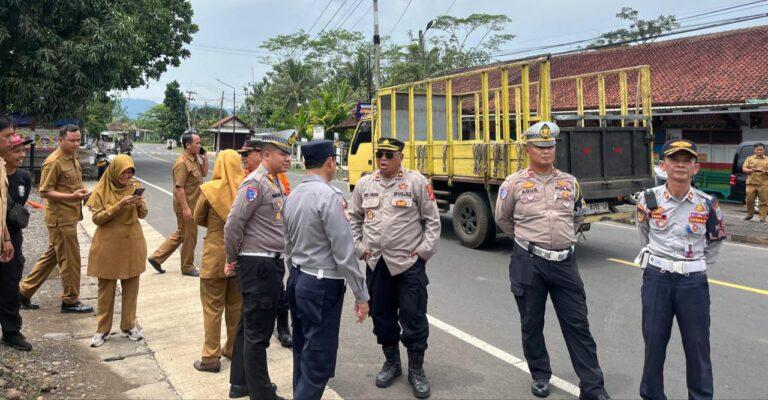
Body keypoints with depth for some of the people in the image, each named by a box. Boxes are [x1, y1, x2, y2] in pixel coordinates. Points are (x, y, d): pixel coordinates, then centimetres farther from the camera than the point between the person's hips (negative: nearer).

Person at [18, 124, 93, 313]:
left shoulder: (73, 158, 12)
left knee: (52, 255, 17)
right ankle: (70, 301, 13)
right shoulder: (53, 162, -17)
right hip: (61, 217, -9)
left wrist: (82, 192, 5)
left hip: (70, 215, 9)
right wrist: (71, 197, -27)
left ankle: (24, 291, 29)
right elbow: (45, 191, -17)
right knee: (70, 259, 0)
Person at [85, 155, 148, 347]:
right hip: (108, 246, -2)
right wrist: (119, 206, -22)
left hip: (132, 244, 3)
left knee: (131, 286, 9)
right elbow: (96, 218, -10)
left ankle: (129, 326, 22)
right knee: (106, 288, 6)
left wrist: (140, 203, -19)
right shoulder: (101, 190, -5)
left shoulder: (134, 187, 2)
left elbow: (143, 214, 3)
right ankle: (102, 329, 17)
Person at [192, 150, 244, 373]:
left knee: (213, 307, 8)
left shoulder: (210, 189, -14)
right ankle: (233, 349, 30)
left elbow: (198, 219, -1)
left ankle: (211, 358, 13)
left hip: (215, 255, -3)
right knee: (236, 305, 17)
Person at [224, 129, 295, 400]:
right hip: (258, 265, -9)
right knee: (258, 332, 1)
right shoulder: (255, 183, -16)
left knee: (251, 326, 19)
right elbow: (233, 225, -19)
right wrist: (232, 259, -8)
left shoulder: (275, 182, 12)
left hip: (272, 263, 9)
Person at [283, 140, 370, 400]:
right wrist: (361, 295, -12)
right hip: (322, 286, -9)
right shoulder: (329, 195, -18)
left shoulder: (293, 196, 8)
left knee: (303, 353, 19)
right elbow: (344, 251, -19)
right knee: (318, 362, -1)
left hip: (297, 281, 9)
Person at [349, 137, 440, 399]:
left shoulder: (417, 182, -5)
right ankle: (391, 362, 33)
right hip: (376, 264, 4)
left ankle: (416, 369, 20)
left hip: (409, 263, -4)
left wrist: (424, 250, -7)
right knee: (382, 315, 14)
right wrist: (359, 247, 6)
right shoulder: (364, 184, 7)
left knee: (413, 317, 2)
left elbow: (432, 220, -2)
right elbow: (354, 218, 16)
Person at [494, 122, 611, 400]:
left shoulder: (570, 182, 6)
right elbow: (502, 219, 10)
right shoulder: (514, 183, -4)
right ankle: (540, 376, 31)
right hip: (528, 263, -2)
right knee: (531, 324, 11)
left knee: (578, 324, 4)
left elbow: (579, 215, 24)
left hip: (564, 261, 2)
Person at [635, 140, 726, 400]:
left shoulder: (707, 204, -3)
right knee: (654, 341, 10)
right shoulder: (649, 200, -3)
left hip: (693, 281, 0)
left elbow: (716, 240, 13)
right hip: (657, 278, 0)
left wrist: (699, 267, 8)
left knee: (698, 345, 8)